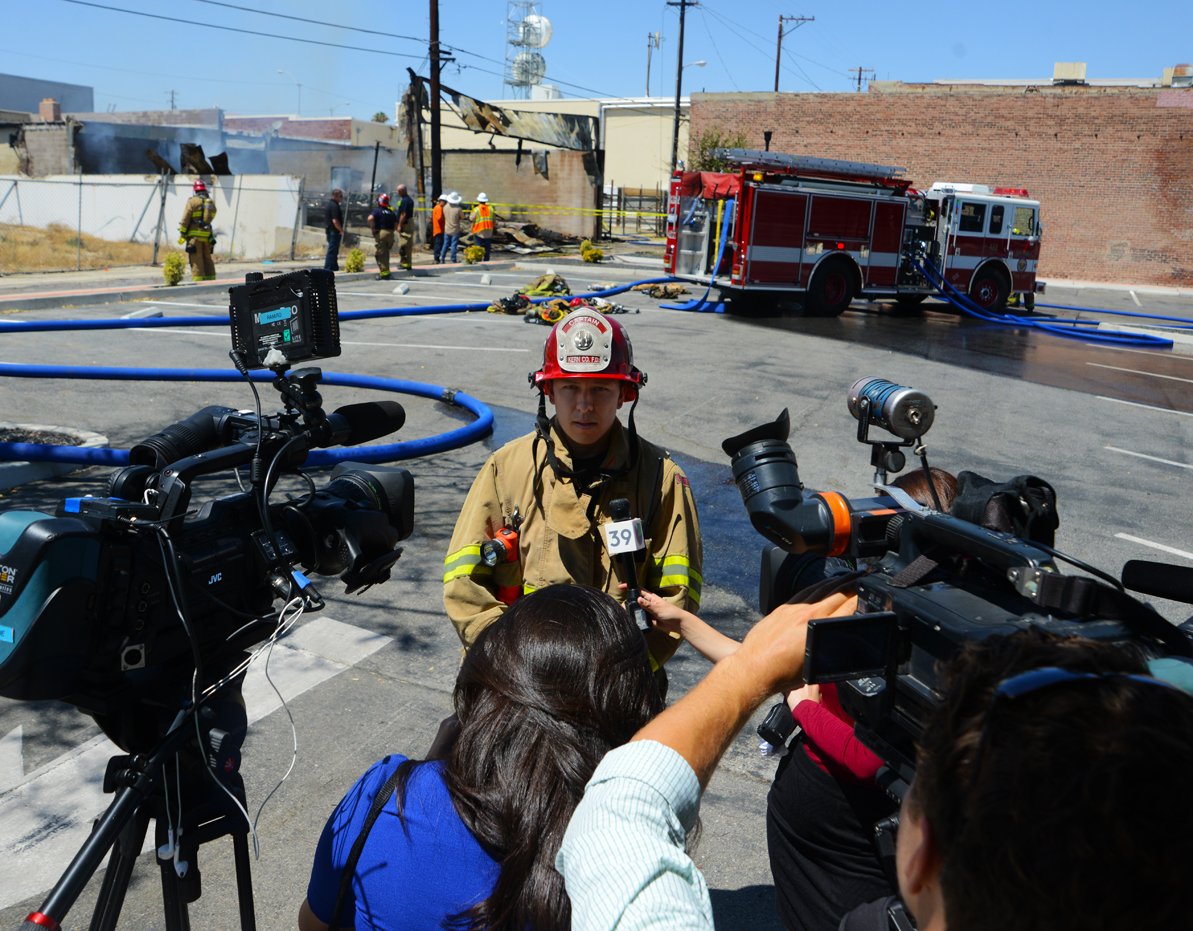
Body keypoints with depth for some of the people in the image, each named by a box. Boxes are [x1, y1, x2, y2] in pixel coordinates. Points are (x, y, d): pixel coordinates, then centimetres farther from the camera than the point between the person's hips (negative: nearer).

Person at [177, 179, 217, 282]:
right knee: (208, 260, 13)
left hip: (195, 235, -5)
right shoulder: (212, 203, 9)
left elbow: (185, 219, -7)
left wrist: (181, 234, -3)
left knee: (196, 261, -4)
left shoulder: (193, 201, -6)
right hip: (208, 235, 5)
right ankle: (211, 281, 14)